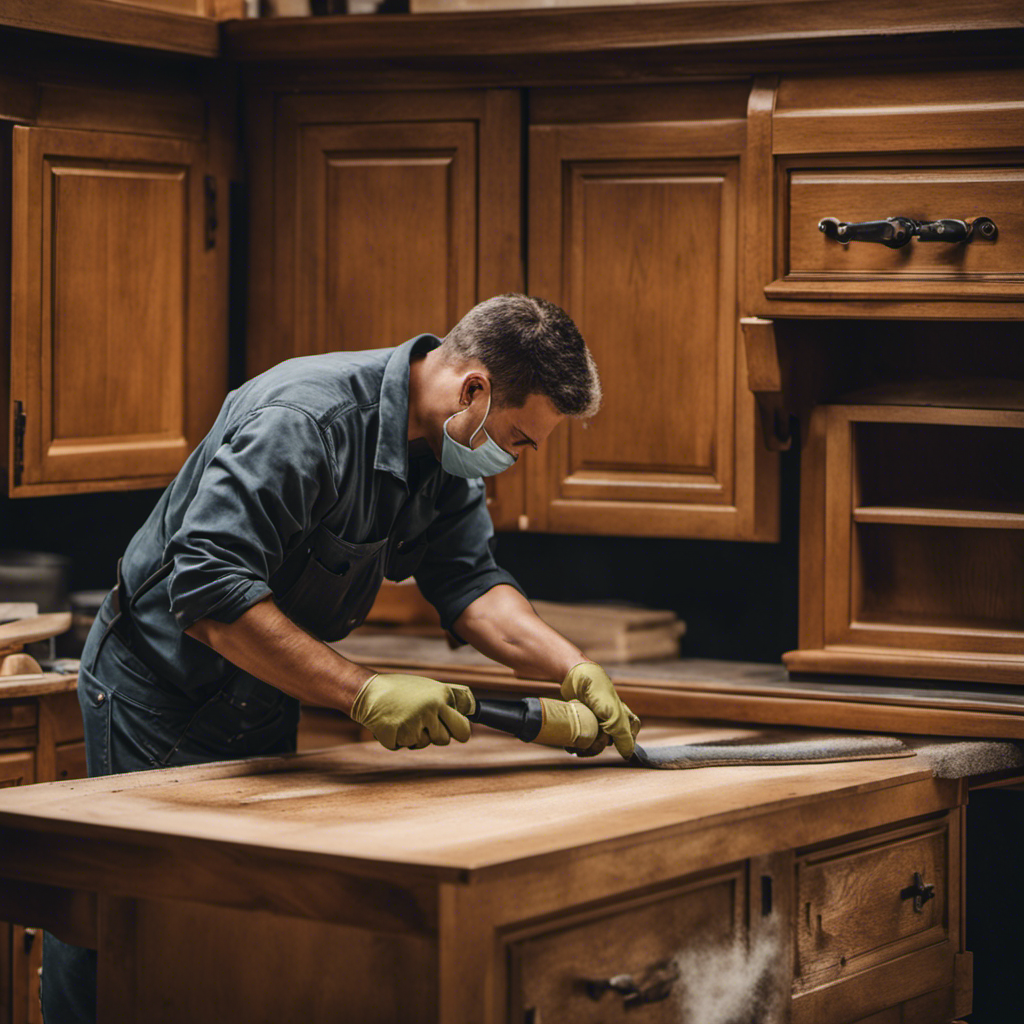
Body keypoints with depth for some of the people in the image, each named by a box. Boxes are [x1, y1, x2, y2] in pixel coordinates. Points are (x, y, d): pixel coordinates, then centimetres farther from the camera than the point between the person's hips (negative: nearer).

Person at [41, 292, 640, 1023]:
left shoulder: (449, 454, -4)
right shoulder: (303, 420, -32)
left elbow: (472, 585, -9)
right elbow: (207, 593, -38)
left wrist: (574, 669, -27)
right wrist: (364, 692, -41)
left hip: (264, 704, 8)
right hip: (160, 693, -8)